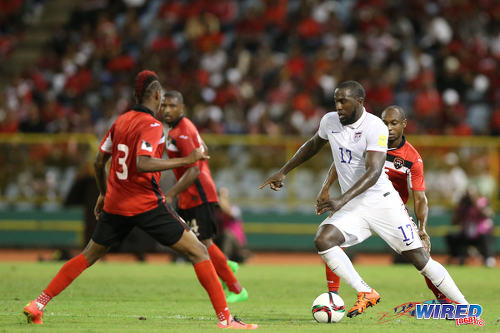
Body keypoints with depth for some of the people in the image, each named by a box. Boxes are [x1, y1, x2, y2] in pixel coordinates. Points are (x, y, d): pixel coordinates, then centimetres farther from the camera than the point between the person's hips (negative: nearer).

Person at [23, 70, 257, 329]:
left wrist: (103, 194, 31)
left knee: (89, 256, 20)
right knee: (198, 252, -4)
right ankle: (224, 316, -12)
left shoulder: (121, 121, 9)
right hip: (147, 203, -7)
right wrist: (185, 161, -25)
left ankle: (38, 305, 16)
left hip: (115, 203, 7)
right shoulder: (151, 125, -13)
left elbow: (99, 162, 16)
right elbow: (143, 164, -28)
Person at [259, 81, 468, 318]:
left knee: (420, 259, -7)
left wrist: (342, 200, -37)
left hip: (382, 201, -5)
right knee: (322, 240, -22)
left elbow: (373, 172, -26)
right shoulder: (330, 121, 3)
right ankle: (366, 294, -15)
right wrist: (283, 172, 22)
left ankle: (462, 307, 7)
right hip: (353, 208, 5)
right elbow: (313, 145, 26)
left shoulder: (375, 127, -16)